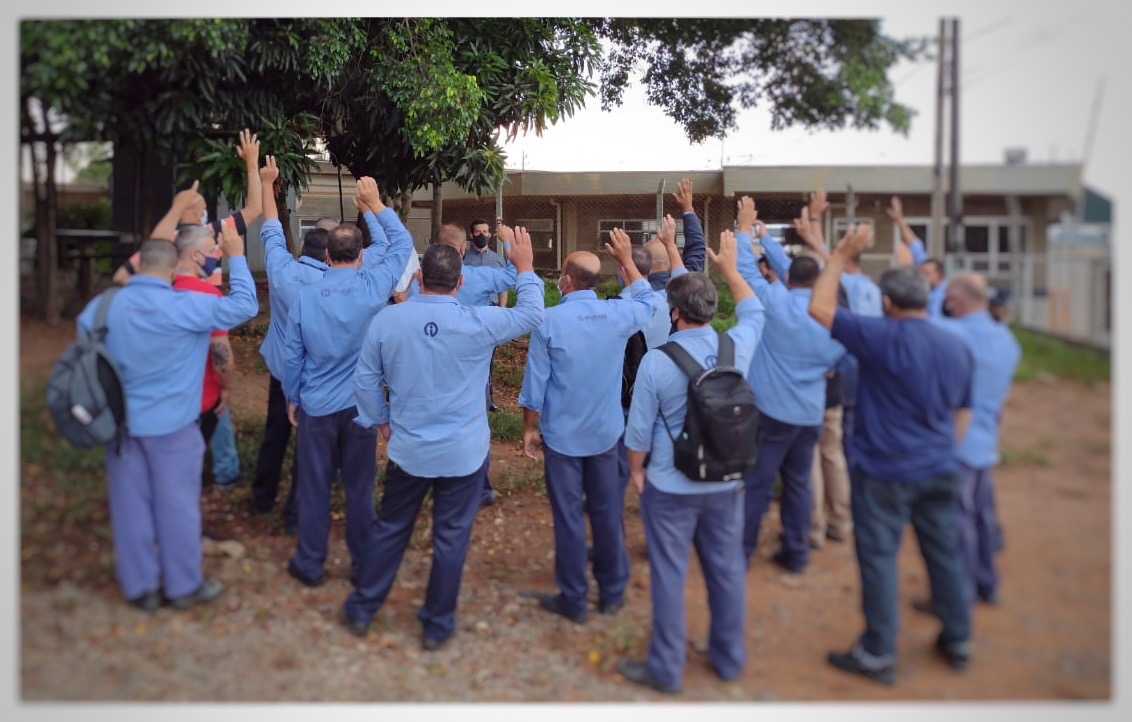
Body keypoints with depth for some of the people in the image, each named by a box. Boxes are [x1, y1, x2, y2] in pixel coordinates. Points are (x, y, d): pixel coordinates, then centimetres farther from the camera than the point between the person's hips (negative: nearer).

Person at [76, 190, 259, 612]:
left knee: (130, 505, 12)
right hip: (171, 424, -4)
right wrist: (236, 257, -7)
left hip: (122, 421, 5)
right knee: (176, 505, 7)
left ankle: (139, 586, 24)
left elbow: (83, 328, 20)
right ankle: (184, 586, 20)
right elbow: (244, 307, -15)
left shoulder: (107, 303, -2)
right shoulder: (185, 307, -18)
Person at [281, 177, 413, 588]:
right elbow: (402, 244, 3)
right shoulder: (373, 286, -12)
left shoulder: (305, 295, -7)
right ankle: (364, 564, 23)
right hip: (360, 405, 0)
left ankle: (310, 565, 22)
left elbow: (292, 355, 1)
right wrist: (375, 206, 10)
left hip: (315, 407, 1)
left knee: (314, 487, 11)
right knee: (360, 486, 11)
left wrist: (292, 398, 15)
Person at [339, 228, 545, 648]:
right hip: (464, 453, -2)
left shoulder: (386, 320, -9)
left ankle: (361, 610, 33)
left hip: (408, 450, 2)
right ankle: (437, 625, 25)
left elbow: (365, 380, 0)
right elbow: (531, 315, 0)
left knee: (390, 530, 19)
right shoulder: (478, 323, -16)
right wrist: (525, 268, 10)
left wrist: (381, 421, 15)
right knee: (451, 538, 11)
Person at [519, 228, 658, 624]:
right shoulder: (617, 314, -7)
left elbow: (535, 384, -11)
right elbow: (649, 301, 18)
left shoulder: (549, 320, -15)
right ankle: (612, 592, 28)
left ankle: (573, 600, 19)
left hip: (562, 435, -3)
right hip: (606, 433, 3)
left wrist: (529, 428, 2)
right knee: (608, 512, 15)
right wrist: (627, 260, 23)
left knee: (568, 517, 7)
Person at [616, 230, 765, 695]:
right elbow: (754, 312, 16)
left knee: (669, 574, 8)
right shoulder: (737, 347, -8)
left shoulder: (656, 361, -18)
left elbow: (639, 431, -10)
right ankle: (729, 657, 34)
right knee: (727, 568, 17)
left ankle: (666, 669, 21)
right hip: (727, 482, 4)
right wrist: (729, 268, 23)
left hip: (671, 487, -4)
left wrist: (636, 469, 7)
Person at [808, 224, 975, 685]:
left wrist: (840, 256, -8)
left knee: (879, 557, 4)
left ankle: (878, 655, 13)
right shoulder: (957, 346, 5)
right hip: (940, 470, 7)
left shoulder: (884, 336, -17)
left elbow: (819, 309, -15)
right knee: (944, 550, 18)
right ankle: (958, 641, 33)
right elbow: (962, 413, 13)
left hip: (885, 471, -6)